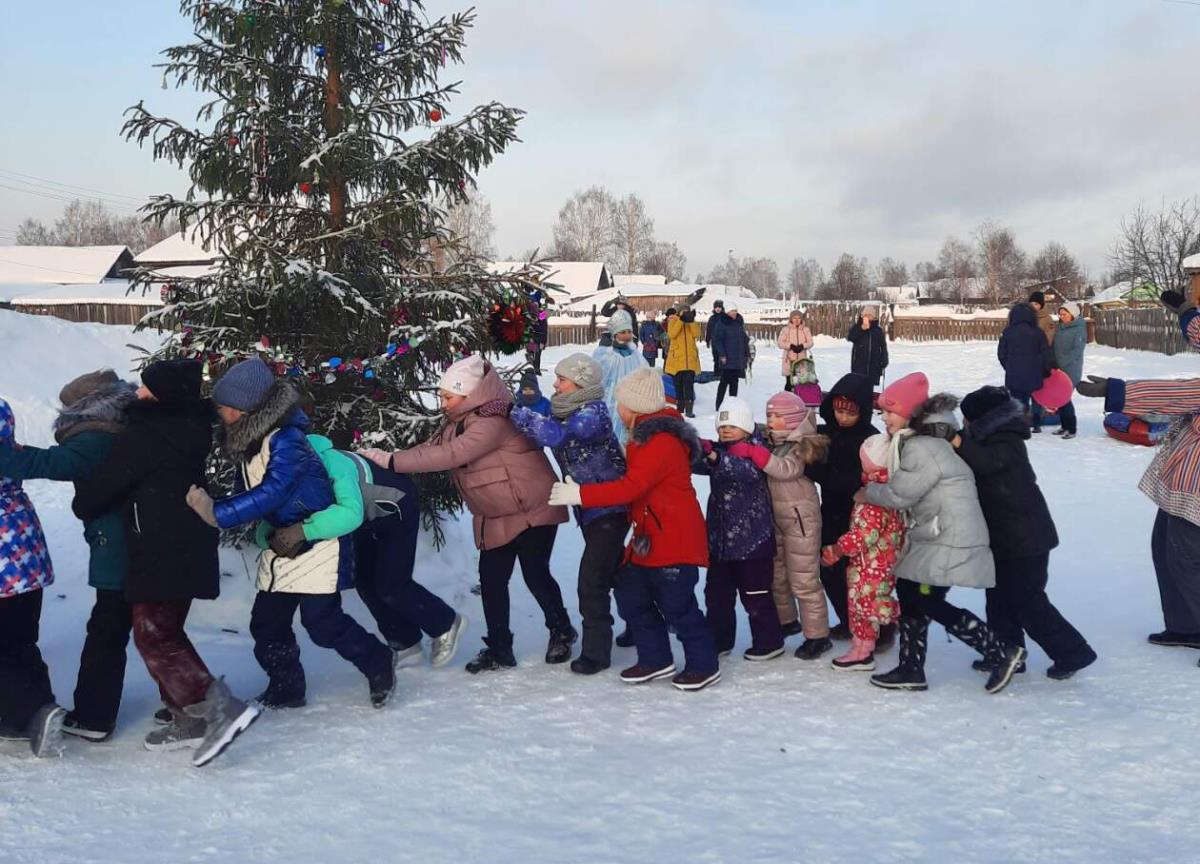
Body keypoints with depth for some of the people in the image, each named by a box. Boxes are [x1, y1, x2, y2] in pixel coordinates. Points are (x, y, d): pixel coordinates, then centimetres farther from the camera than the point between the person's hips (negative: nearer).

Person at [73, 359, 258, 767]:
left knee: (153, 637, -6)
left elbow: (105, 482, -9)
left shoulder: (145, 436, -17)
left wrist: (82, 505, 13)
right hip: (189, 548, 9)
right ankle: (188, 719, 19)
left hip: (161, 553, -9)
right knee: (166, 633, 17)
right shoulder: (187, 429, 10)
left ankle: (221, 707, -17)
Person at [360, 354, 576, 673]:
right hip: (494, 516, 9)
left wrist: (391, 461, -34)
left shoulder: (491, 423, -28)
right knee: (491, 579, 6)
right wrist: (385, 458, -15)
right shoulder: (459, 422, 4)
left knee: (535, 575, -1)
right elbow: (431, 448, -1)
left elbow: (448, 455, -35)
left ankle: (562, 632, 22)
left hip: (531, 510, -9)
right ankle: (499, 648, 16)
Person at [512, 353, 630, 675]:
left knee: (592, 582, -9)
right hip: (592, 511, 10)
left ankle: (595, 651, 1)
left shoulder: (592, 413, -22)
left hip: (609, 511, -10)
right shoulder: (565, 410, 5)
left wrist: (516, 414, -32)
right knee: (615, 572, 24)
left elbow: (556, 434, -36)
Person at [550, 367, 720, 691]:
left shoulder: (661, 442, -22)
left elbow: (630, 487, -26)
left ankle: (704, 665, 12)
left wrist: (580, 494, -24)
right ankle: (655, 659, 23)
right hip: (649, 537, 11)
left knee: (677, 605, -3)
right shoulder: (645, 436, 12)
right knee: (632, 596, 13)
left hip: (674, 539, -11)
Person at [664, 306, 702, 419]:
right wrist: (680, 319, -16)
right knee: (678, 384, 7)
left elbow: (696, 334, -7)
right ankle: (679, 408, 15)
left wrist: (691, 321, -12)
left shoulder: (692, 323, 10)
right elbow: (672, 334, -15)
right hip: (676, 359, -1)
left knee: (689, 384, -7)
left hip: (690, 360, 1)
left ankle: (689, 409, -10)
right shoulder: (673, 321, 4)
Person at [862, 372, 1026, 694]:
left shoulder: (924, 449, -19)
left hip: (950, 542, -10)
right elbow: (905, 490, 17)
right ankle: (911, 670, 21)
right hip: (933, 537, 10)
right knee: (910, 594, 12)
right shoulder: (916, 443, 13)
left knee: (929, 603, -9)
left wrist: (867, 493, 0)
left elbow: (899, 495, -16)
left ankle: (1002, 652, -3)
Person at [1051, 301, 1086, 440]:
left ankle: (1072, 429, -1)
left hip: (1071, 369, -7)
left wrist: (1062, 362, -20)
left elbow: (1077, 350, -17)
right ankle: (1064, 426, 21)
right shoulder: (1060, 328, 11)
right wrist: (1053, 362, 3)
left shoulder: (1079, 329, -9)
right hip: (1058, 369, 7)